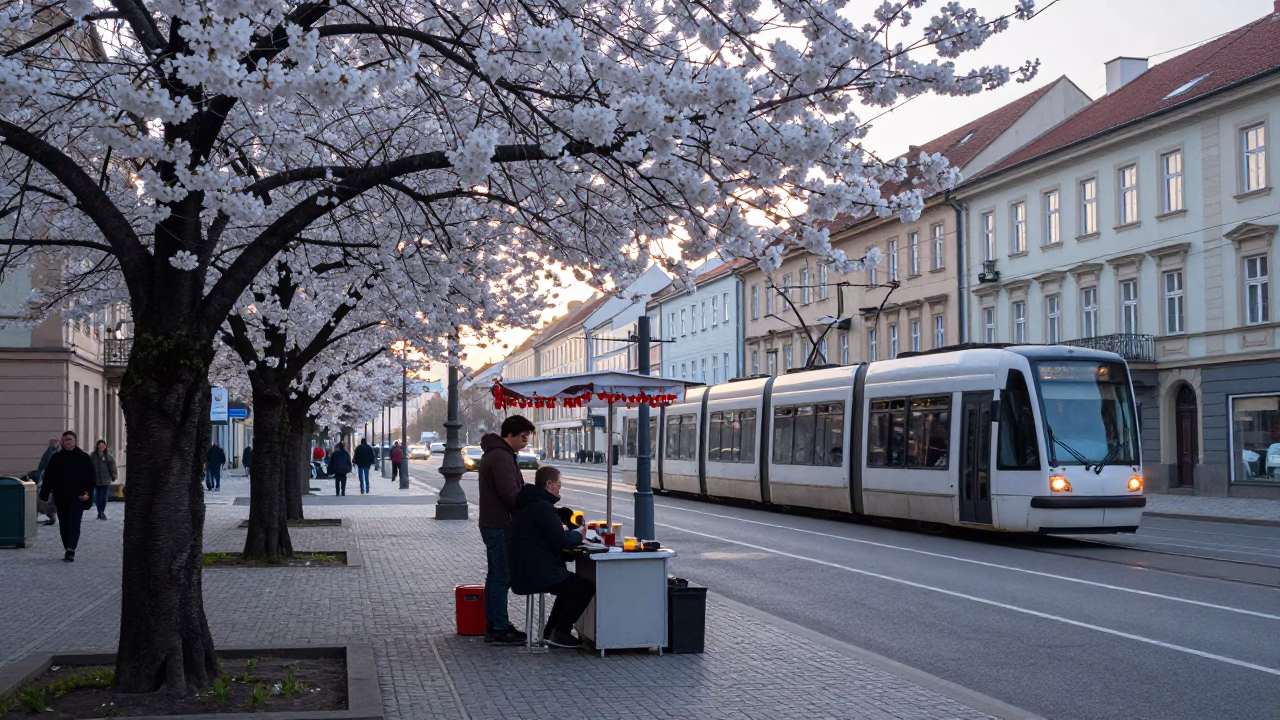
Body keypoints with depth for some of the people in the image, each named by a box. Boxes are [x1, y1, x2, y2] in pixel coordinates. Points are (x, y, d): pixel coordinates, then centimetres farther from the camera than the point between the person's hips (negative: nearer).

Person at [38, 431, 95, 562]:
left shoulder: (84, 457, 0)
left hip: (78, 498, -3)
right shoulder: (56, 458, 5)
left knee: (74, 524, -13)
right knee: (64, 525, 7)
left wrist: (87, 492, -11)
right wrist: (44, 495, 0)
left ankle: (70, 550, -22)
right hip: (61, 498, 3)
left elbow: (90, 477, 1)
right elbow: (48, 477, 5)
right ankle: (69, 551, 16)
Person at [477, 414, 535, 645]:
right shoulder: (501, 457, -19)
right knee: (502, 577, -7)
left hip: (492, 524, 11)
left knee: (496, 576, 15)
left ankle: (493, 625, 22)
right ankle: (499, 630, -5)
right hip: (500, 526, -11)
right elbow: (511, 494, -24)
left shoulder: (494, 453, 17)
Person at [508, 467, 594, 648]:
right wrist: (579, 535, -3)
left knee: (571, 584, 29)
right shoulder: (542, 507, -18)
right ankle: (560, 632, 0)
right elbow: (562, 541, -22)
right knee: (586, 587, -3)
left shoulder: (527, 504, 16)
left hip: (522, 573, 11)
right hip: (538, 574, -11)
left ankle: (551, 631, 27)